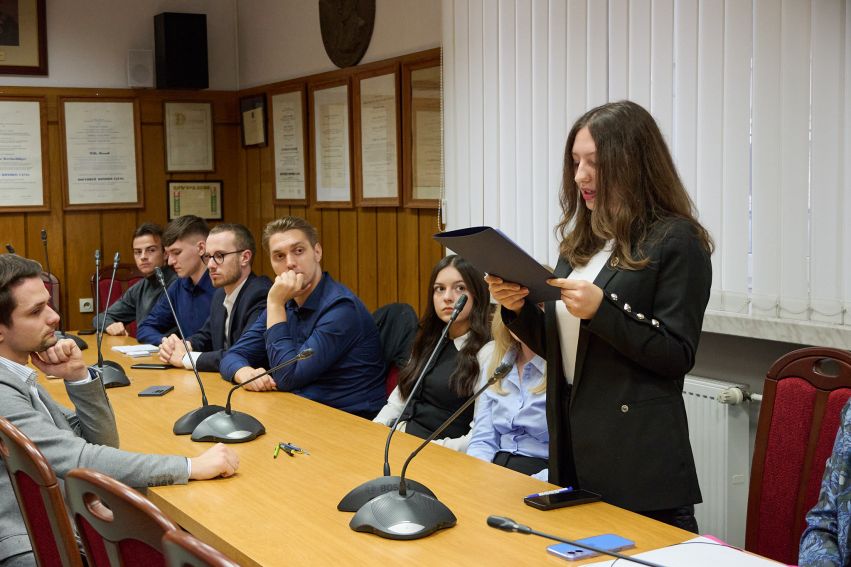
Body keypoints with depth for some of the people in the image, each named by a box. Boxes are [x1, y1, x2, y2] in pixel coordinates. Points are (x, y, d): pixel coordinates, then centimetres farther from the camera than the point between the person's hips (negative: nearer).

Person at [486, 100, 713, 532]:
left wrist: (601, 309, -23)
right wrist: (518, 309, -3)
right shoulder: (581, 240, 11)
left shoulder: (676, 241, -10)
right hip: (572, 441, 7)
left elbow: (678, 357, -14)